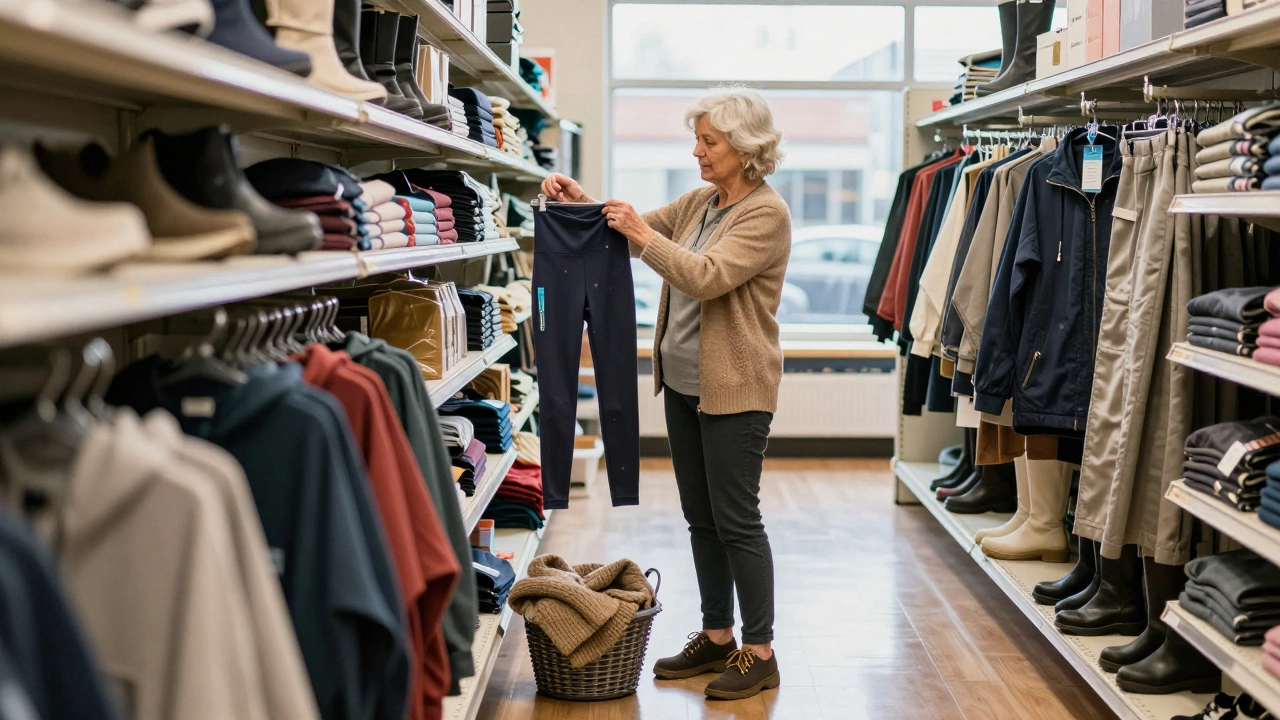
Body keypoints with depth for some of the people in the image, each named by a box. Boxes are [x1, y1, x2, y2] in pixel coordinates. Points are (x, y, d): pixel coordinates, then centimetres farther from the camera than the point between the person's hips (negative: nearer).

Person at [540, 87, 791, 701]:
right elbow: (640, 229, 16)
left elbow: (707, 276, -25)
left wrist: (643, 236, -25)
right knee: (700, 516, 13)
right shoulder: (698, 203, 11)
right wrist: (581, 203, 1)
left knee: (735, 518, -3)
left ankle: (760, 652, 7)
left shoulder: (766, 214, -14)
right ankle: (716, 637, 24)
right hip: (683, 380, 8)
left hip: (735, 389, -8)